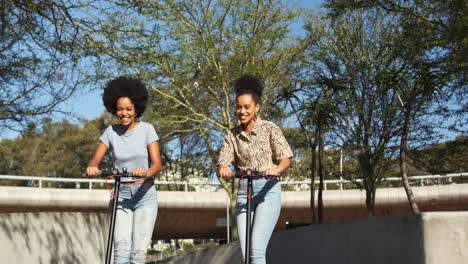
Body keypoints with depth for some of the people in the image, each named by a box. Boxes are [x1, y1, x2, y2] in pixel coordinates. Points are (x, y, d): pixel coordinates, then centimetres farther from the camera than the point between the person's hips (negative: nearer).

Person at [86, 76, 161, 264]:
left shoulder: (146, 129, -4)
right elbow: (95, 159, -2)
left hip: (145, 195, -1)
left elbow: (157, 163, -12)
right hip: (120, 195, 1)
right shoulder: (111, 132, 3)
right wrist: (92, 168, -27)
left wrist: (146, 172, -35)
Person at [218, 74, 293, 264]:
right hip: (243, 192, 4)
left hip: (268, 190, -4)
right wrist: (223, 169, -24)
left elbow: (286, 159, -9)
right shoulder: (232, 135, 6)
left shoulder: (269, 129, -3)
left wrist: (276, 169, -32)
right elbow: (223, 163, 1)